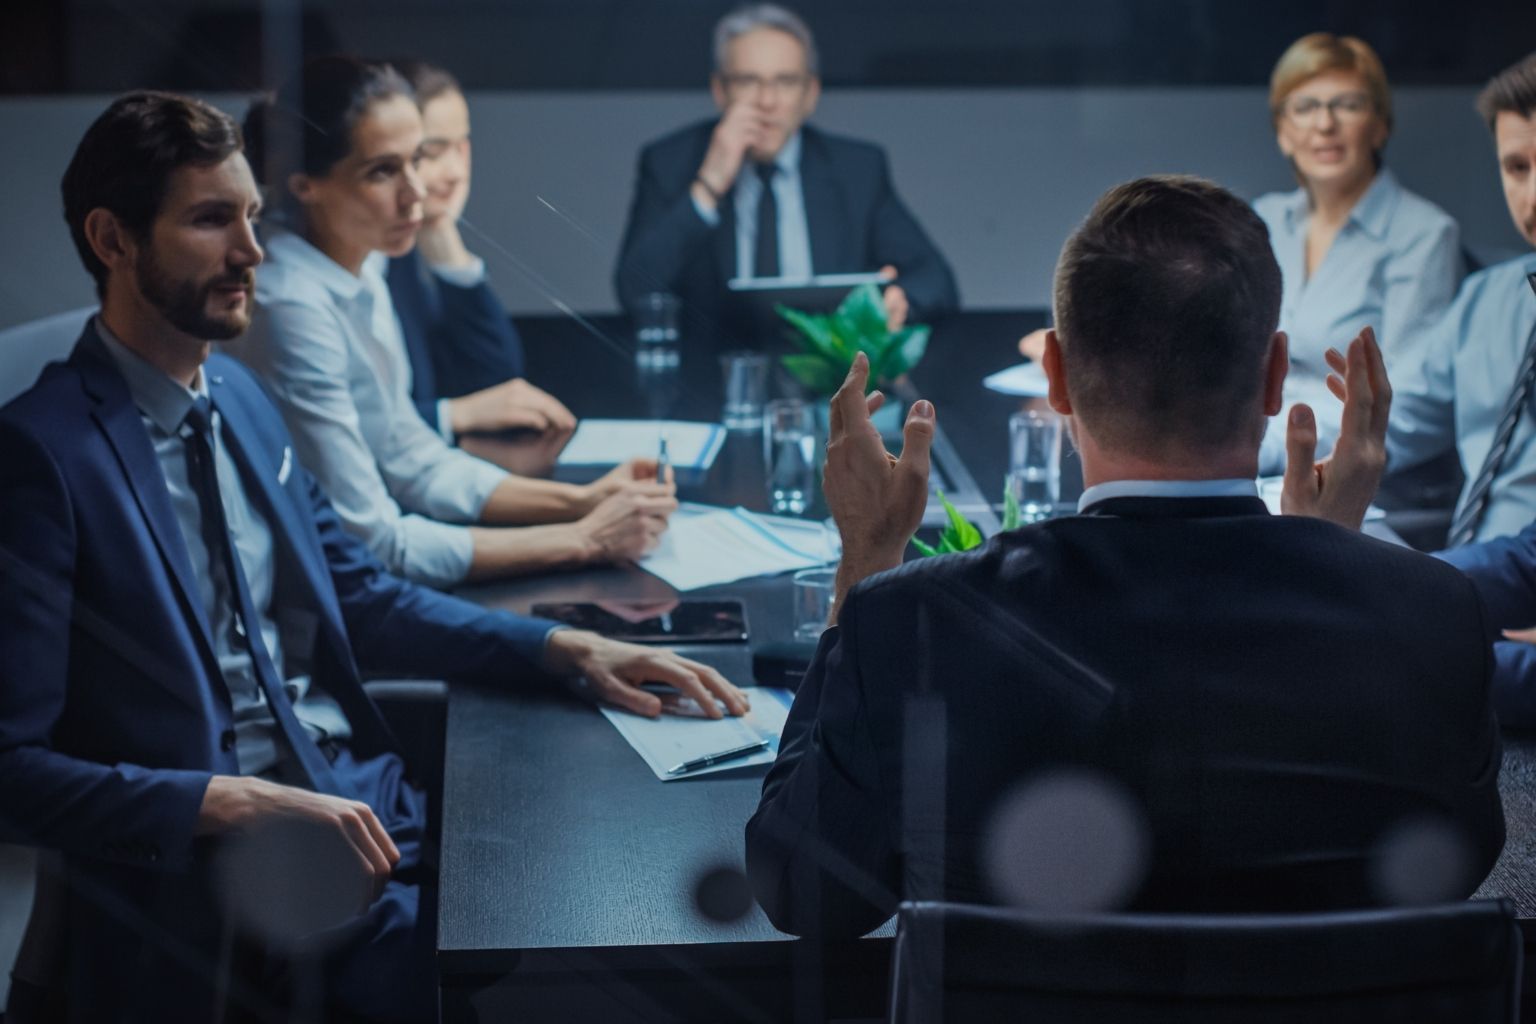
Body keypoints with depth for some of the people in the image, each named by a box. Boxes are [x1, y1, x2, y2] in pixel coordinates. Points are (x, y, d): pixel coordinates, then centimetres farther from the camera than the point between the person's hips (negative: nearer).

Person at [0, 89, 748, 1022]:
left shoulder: (238, 394, 12)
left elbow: (359, 596, 20)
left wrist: (568, 648, 8)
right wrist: (239, 803, -21)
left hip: (363, 807, 7)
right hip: (205, 887, -7)